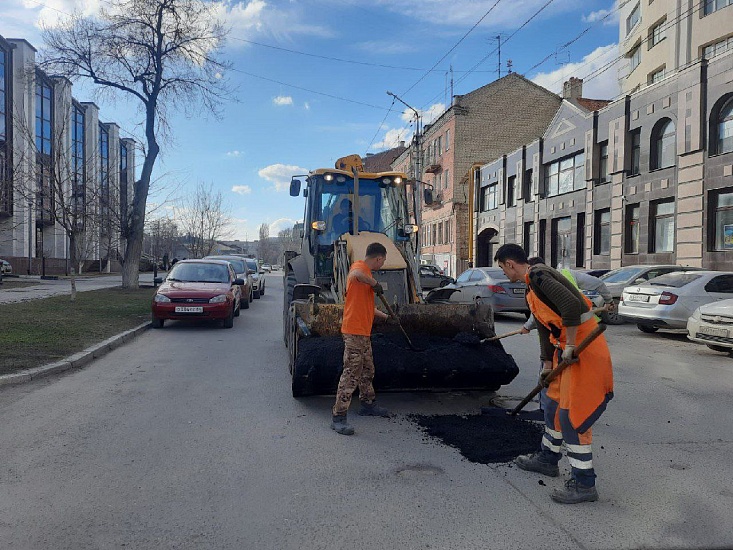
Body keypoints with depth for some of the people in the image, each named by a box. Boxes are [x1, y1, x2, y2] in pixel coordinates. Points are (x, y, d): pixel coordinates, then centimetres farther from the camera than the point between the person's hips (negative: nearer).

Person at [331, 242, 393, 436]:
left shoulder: (366, 271, 20)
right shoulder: (359, 266, -11)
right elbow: (356, 275, -40)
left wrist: (384, 315, 41)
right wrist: (375, 284, -23)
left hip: (364, 332, 10)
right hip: (354, 331, -10)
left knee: (367, 370, 22)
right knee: (351, 374, -9)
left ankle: (368, 404, 38)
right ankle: (338, 417, -4)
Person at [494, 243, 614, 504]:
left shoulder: (539, 276, -16)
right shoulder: (532, 288, 17)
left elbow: (572, 305, -30)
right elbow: (546, 328, 24)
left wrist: (569, 346, -23)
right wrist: (548, 364, 26)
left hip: (583, 347, -11)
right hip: (568, 348, 11)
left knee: (572, 414, -7)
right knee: (553, 401, 20)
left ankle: (584, 484, 2)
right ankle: (548, 458, 36)